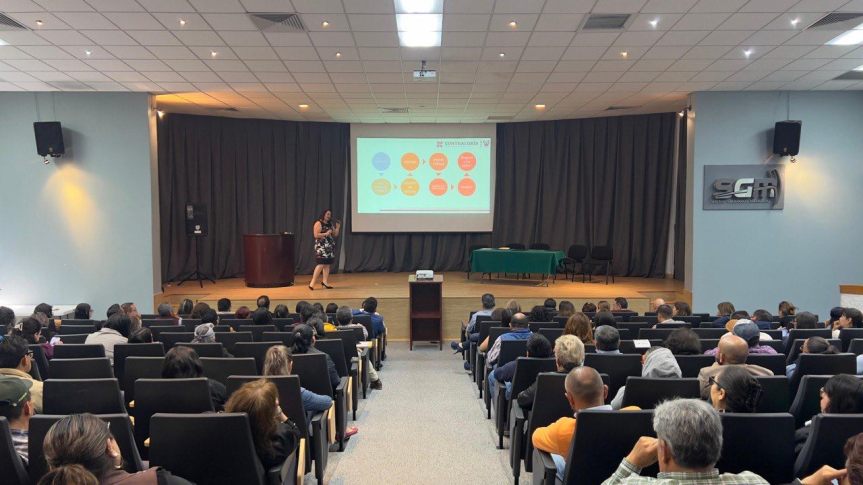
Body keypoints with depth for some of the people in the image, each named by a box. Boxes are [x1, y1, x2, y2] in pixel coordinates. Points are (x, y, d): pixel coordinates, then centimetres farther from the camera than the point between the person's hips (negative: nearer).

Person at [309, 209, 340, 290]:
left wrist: (337, 228, 3)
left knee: (327, 264, 5)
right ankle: (312, 282, -10)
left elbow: (335, 235, 16)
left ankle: (324, 282, 9)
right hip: (321, 246, -7)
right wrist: (326, 234, -19)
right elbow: (316, 235, -14)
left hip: (330, 247, 8)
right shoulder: (318, 223, -6)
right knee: (321, 264, -14)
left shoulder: (330, 224, 15)